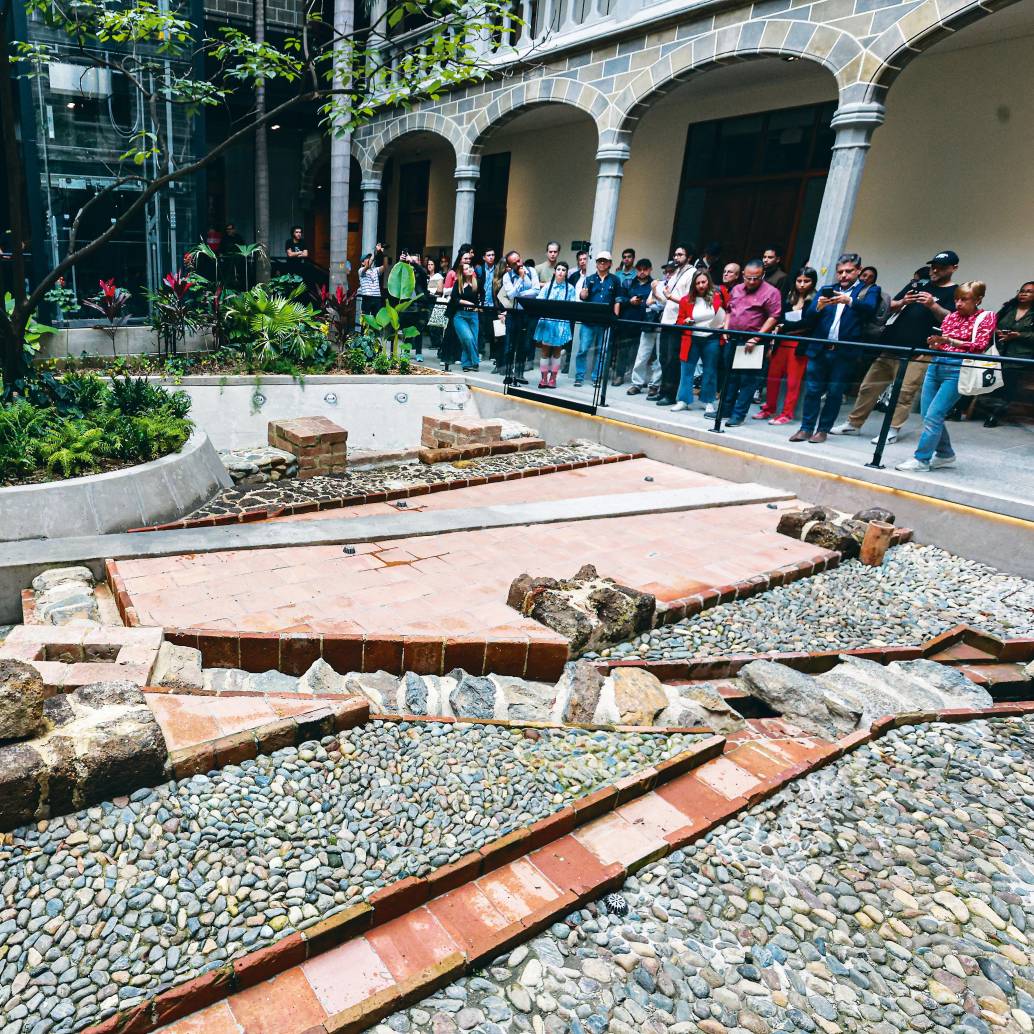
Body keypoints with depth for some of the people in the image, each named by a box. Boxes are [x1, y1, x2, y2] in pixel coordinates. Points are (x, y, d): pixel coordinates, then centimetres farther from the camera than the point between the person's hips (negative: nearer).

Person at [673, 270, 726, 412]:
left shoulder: (718, 295, -5)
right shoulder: (686, 300, 0)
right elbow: (680, 320, 8)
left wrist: (726, 326, -6)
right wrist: (685, 321, -12)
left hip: (712, 339, -1)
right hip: (692, 339, 1)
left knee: (710, 372, 8)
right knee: (687, 371, 4)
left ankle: (708, 402, 19)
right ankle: (683, 400, 13)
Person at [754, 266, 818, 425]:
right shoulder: (788, 298, 13)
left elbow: (807, 323, -12)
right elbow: (779, 320, 11)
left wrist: (785, 327, -7)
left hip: (799, 345, -5)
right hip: (781, 343, 5)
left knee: (793, 381, -1)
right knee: (773, 376, 7)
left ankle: (787, 413, 7)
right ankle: (769, 409, 20)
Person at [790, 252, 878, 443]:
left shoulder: (868, 291, 8)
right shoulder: (826, 290, 16)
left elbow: (869, 308, -14)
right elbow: (809, 316, 4)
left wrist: (850, 301, -31)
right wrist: (819, 306, -17)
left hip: (844, 352, -2)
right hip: (819, 349, 2)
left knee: (834, 392, 2)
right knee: (812, 390, 2)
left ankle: (823, 430, 9)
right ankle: (806, 429, 8)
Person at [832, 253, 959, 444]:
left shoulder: (955, 292, 4)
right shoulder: (919, 283, 17)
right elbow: (891, 306, 17)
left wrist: (933, 305, -26)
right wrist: (902, 302, -5)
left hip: (917, 351, -5)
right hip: (891, 344, 5)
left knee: (905, 392, -10)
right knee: (869, 386, 7)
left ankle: (893, 430, -3)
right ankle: (853, 423, 15)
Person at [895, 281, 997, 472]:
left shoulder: (986, 317, 3)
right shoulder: (951, 316, 17)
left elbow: (979, 346, -8)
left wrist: (949, 341, -19)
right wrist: (934, 342, -1)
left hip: (957, 369, -6)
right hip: (936, 364, 7)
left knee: (933, 416, -13)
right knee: (927, 415, 6)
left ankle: (921, 459, -7)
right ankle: (945, 455, 22)